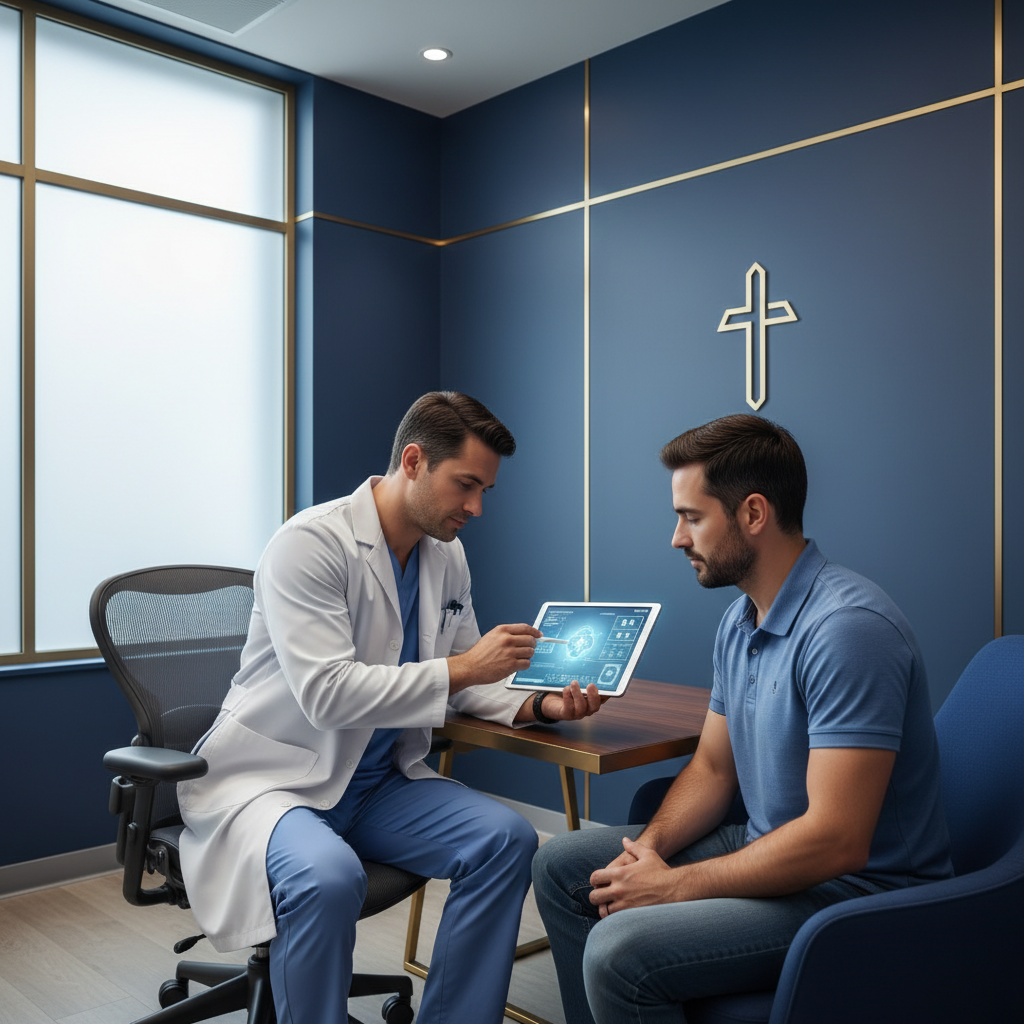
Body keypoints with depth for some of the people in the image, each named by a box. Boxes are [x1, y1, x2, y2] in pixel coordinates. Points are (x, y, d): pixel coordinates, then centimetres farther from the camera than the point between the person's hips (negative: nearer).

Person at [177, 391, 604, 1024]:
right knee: (328, 874, -36)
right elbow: (327, 695, -28)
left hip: (377, 782, 7)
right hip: (270, 778, -6)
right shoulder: (311, 543, -20)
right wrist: (462, 667, -25)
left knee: (507, 837, -13)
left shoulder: (448, 556, 4)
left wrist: (537, 704, -6)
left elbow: (461, 678, 13)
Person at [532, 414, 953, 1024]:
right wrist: (652, 843, -6)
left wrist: (674, 886, -19)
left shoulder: (848, 627, -25)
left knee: (618, 951, -27)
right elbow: (713, 768, 13)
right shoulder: (740, 620, 6)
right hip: (771, 849, 9)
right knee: (561, 868, 9)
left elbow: (836, 840, -28)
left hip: (859, 888, -9)